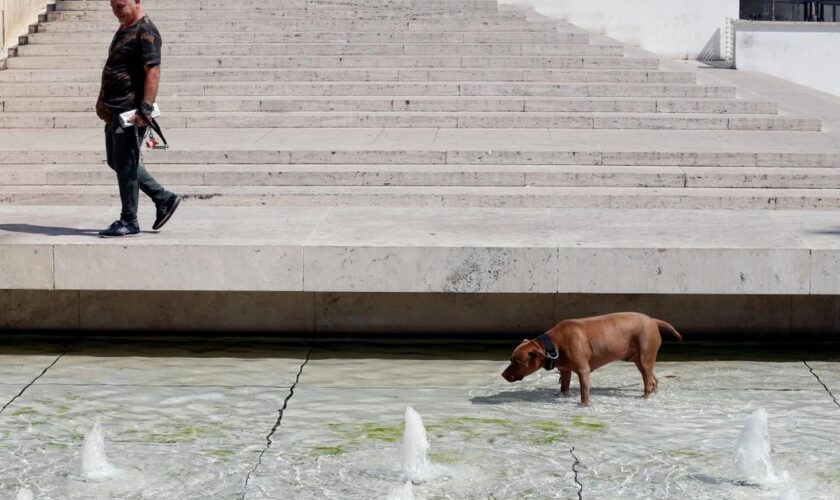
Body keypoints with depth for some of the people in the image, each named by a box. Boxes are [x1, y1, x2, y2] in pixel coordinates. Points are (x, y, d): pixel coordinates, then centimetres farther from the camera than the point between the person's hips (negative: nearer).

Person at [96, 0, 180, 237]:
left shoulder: (145, 33, -14)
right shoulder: (124, 30, 17)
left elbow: (153, 71, -22)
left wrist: (145, 109, -28)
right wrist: (103, 100, 22)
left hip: (131, 112, -11)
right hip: (115, 111, 11)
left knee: (124, 164, -5)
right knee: (117, 162, 15)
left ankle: (128, 222, 5)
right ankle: (163, 199, 21)